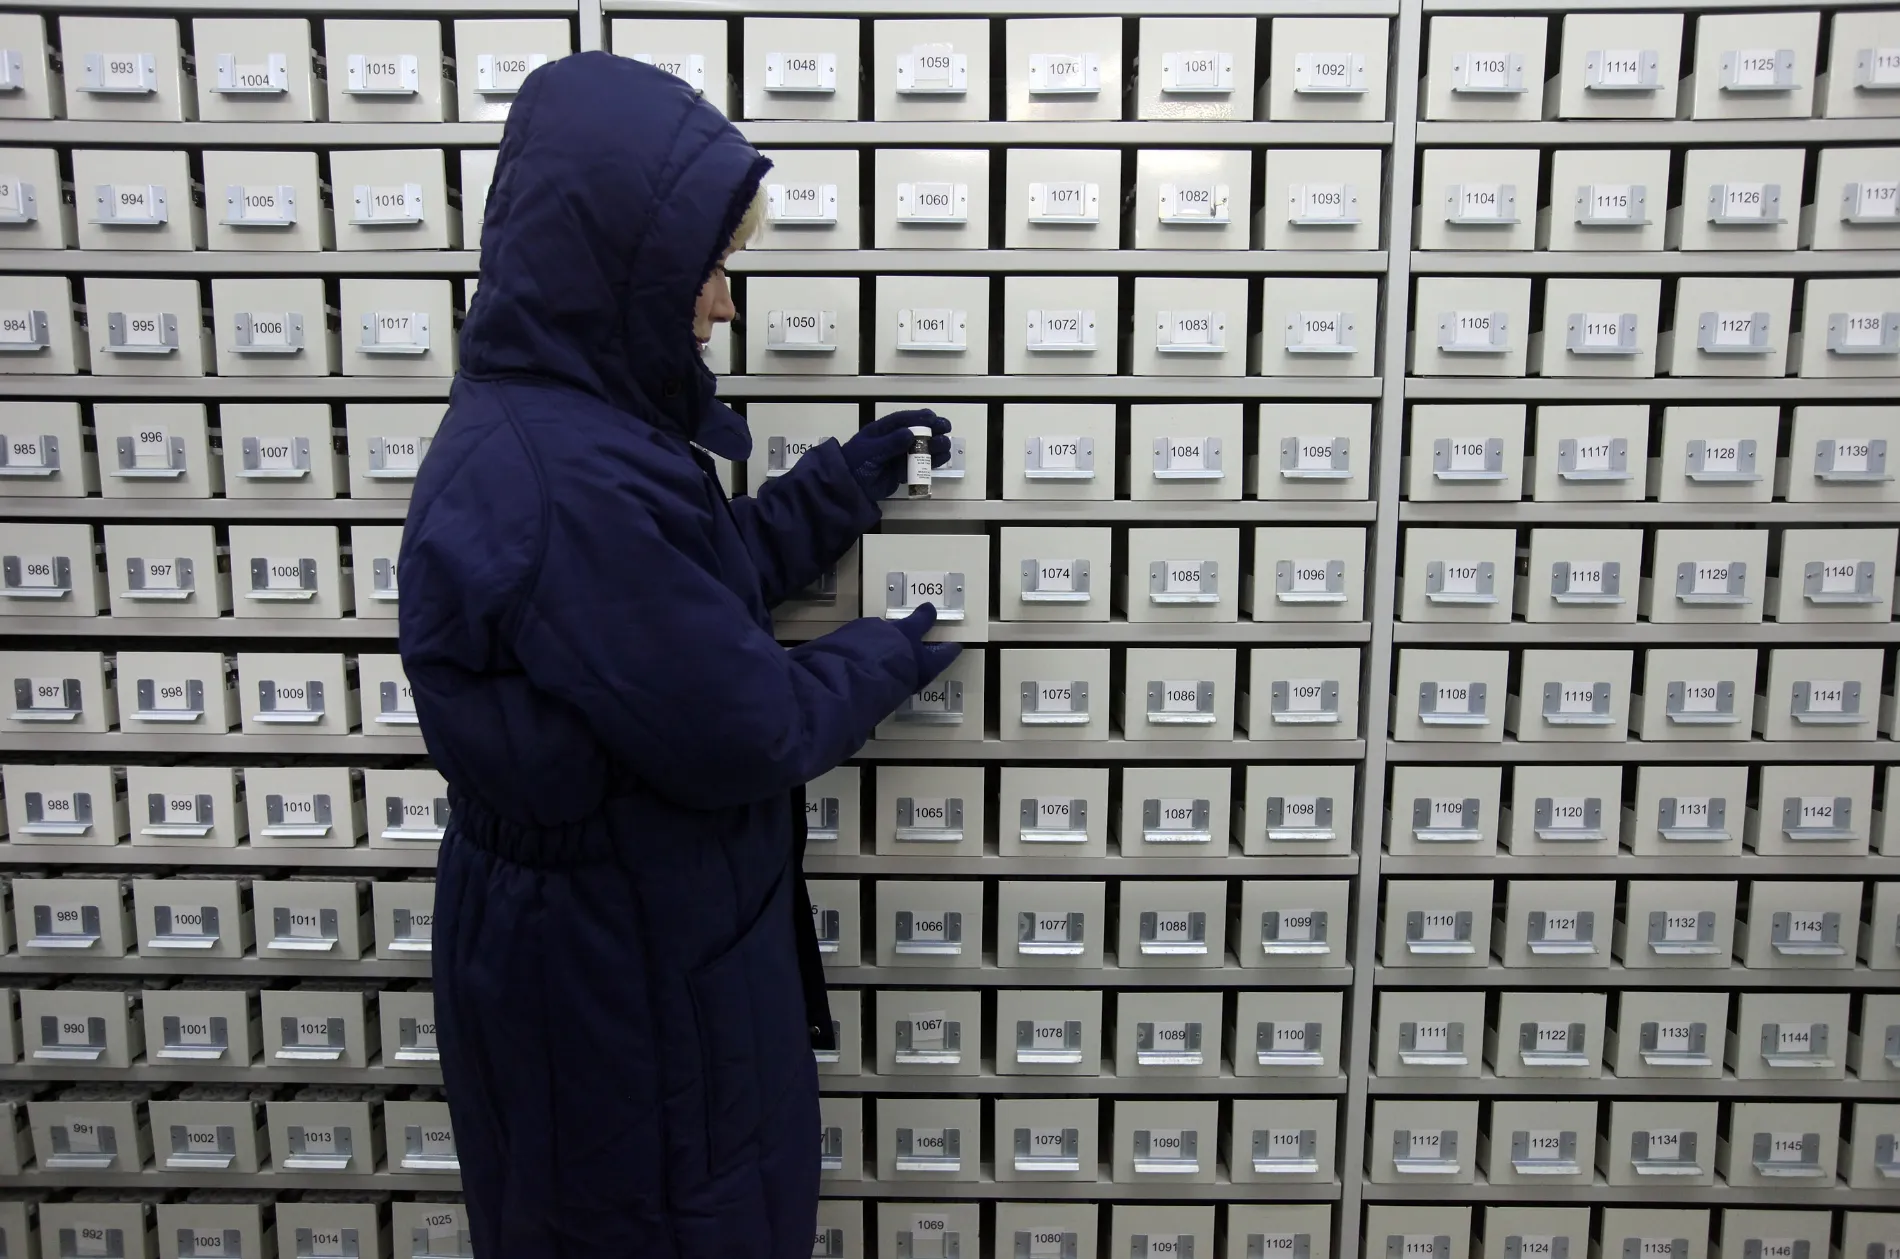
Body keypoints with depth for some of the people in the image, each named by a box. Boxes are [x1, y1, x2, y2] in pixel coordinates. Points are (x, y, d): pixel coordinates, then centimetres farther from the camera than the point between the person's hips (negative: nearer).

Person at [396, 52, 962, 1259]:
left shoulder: (562, 421, 0)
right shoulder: (564, 482, -31)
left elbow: (704, 583, 13)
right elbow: (743, 732, -25)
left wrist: (847, 483, 8)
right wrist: (884, 660, -7)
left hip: (638, 925, 9)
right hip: (615, 966, -9)